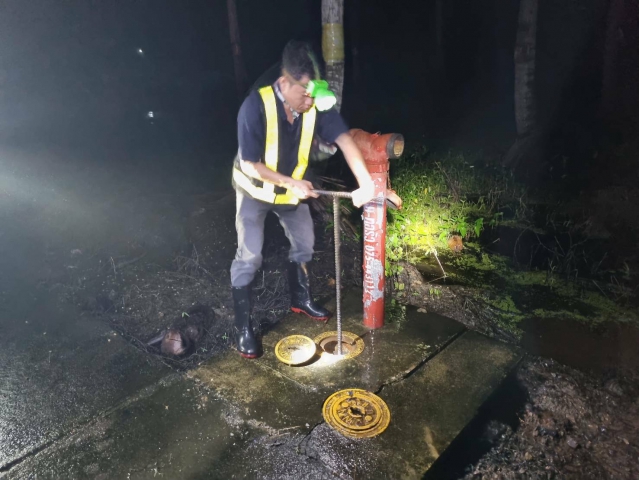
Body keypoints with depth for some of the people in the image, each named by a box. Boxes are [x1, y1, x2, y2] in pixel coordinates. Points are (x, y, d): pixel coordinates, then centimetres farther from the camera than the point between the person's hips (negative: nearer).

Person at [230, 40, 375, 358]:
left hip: (293, 186, 5)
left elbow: (343, 139, -26)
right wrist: (292, 183, -31)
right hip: (255, 189, -5)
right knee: (249, 256, -7)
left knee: (304, 242, 13)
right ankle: (243, 327, 8)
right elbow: (249, 164, -27)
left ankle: (301, 298, 37)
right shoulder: (256, 106, -31)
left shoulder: (317, 105, -18)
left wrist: (365, 182, -39)